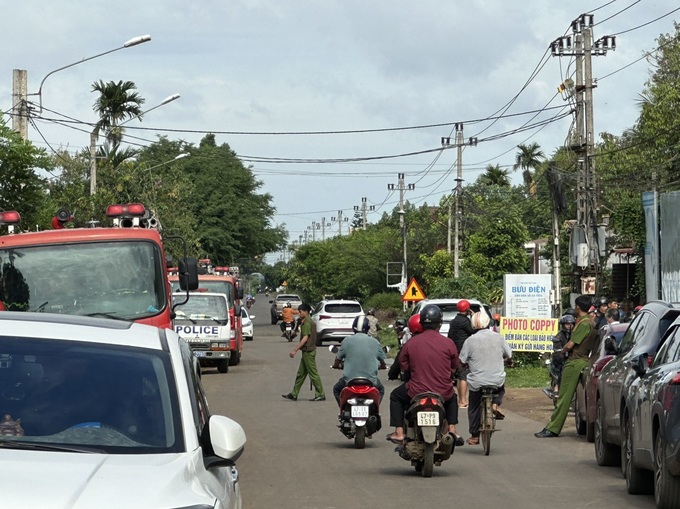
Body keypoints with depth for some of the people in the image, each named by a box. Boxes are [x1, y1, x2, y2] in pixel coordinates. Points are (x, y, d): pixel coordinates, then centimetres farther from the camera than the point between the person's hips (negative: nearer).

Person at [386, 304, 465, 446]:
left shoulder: (411, 343, -8)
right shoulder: (448, 344, -8)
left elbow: (403, 366, 2)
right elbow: (454, 368, 6)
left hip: (417, 392, -1)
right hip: (443, 394, 1)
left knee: (395, 396, 28)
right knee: (452, 398, 37)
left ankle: (399, 433, 21)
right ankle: (452, 429, 24)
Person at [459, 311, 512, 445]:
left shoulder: (470, 340, -9)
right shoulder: (498, 337, -3)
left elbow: (462, 361, -6)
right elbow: (509, 355, 7)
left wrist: (469, 364, 17)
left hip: (477, 382, -1)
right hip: (497, 380, 1)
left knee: (474, 407, 17)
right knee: (501, 389, 35)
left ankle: (474, 436, 19)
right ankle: (495, 404, 7)